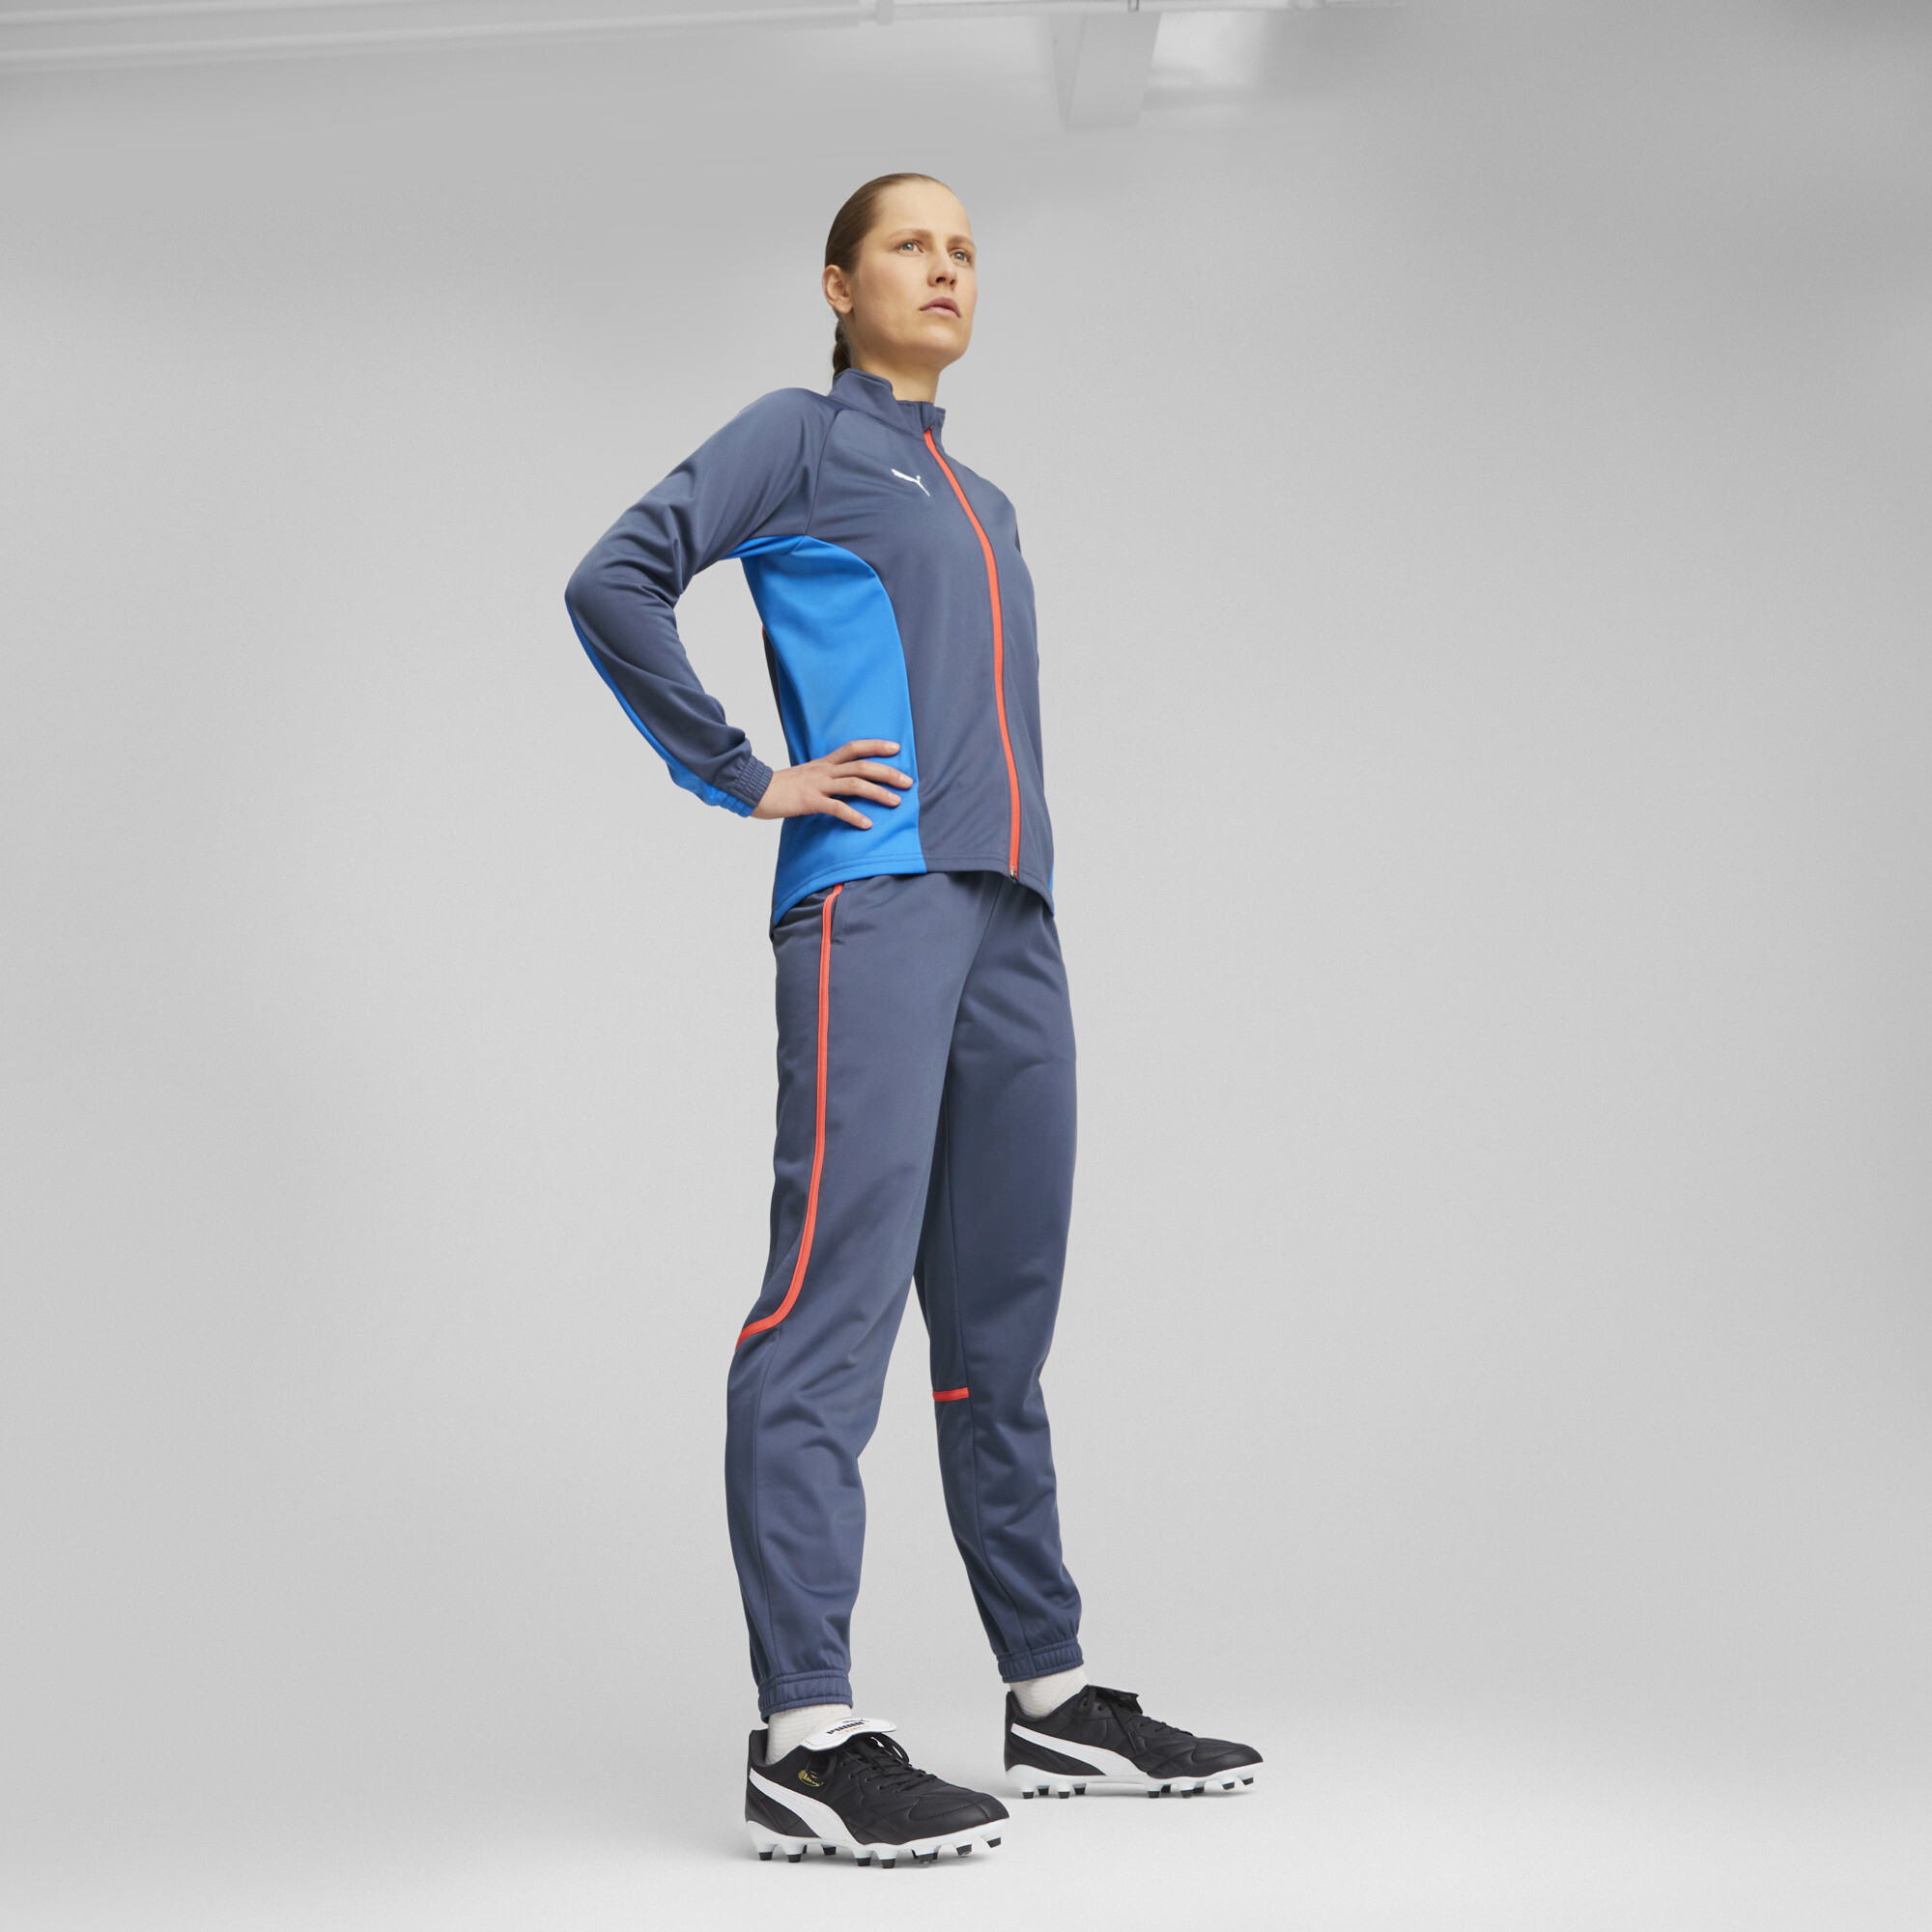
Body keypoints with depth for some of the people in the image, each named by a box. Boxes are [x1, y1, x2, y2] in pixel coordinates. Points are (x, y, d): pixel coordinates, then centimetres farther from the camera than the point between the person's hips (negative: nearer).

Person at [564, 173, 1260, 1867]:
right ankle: (808, 1739, -14)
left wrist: (1026, 864, 17)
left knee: (1001, 1320, 10)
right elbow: (616, 583, -6)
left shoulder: (984, 504, 27)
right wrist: (749, 780, -8)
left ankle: (1053, 1697, 17)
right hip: (872, 900, -8)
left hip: (1009, 916, 8)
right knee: (839, 1292, -13)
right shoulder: (802, 437, 6)